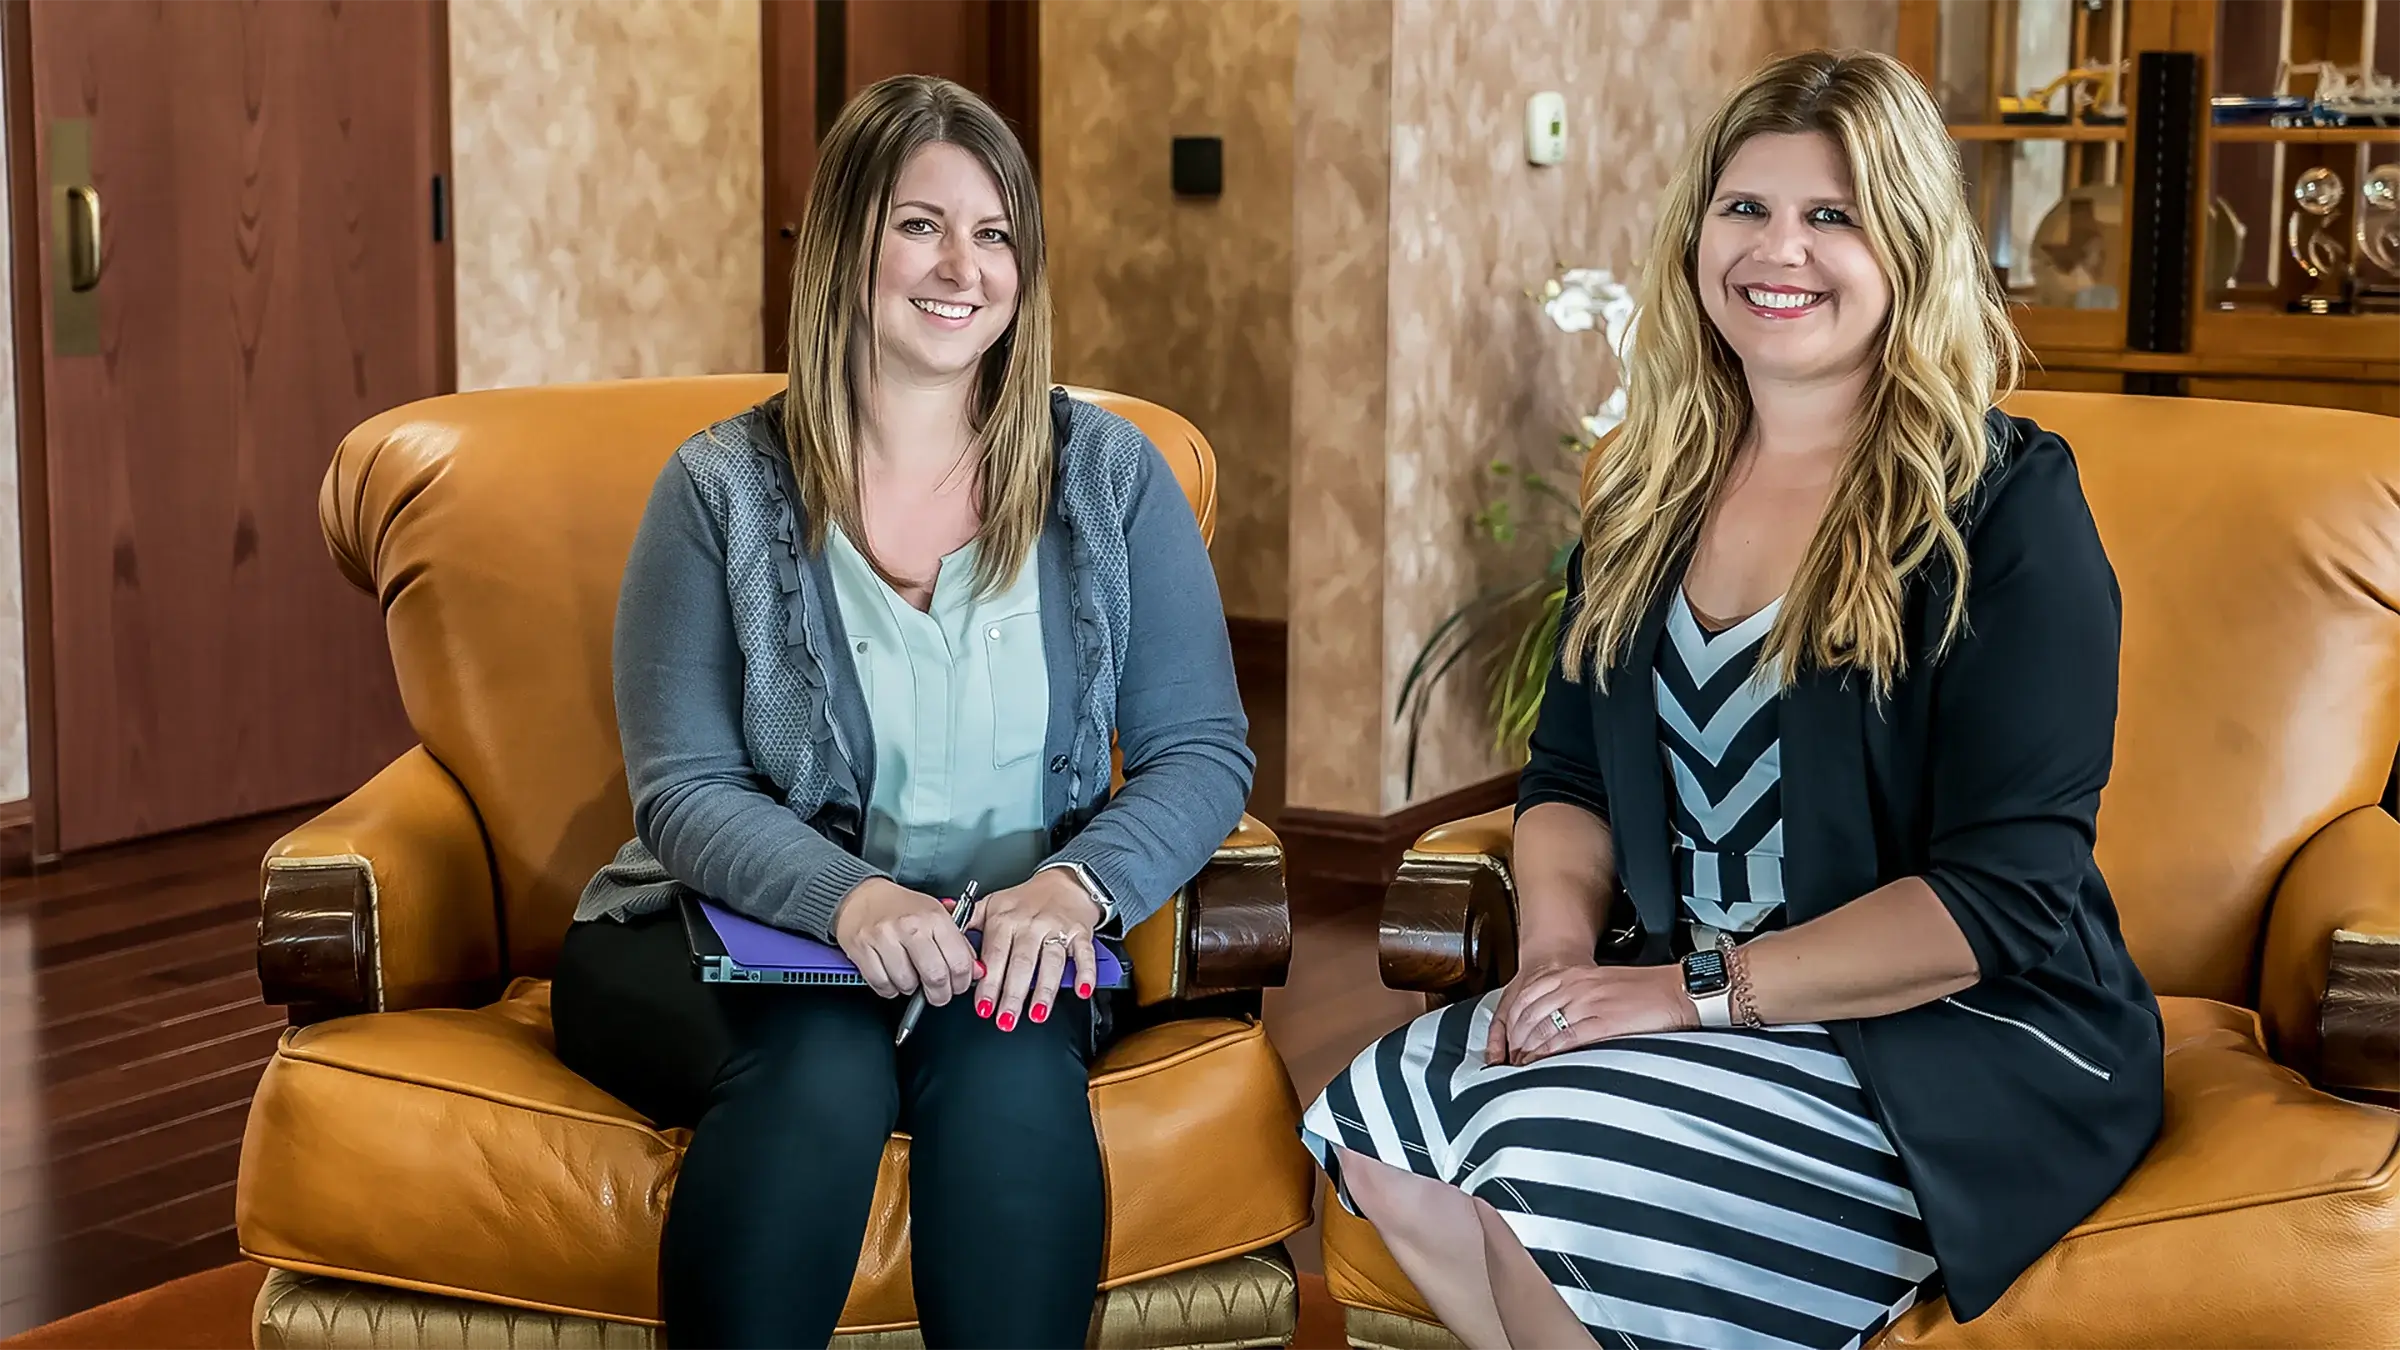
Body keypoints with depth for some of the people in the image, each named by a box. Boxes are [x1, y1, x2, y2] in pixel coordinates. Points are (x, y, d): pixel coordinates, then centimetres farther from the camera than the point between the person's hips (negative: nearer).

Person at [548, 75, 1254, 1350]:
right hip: (746, 933, -1)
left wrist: (1075, 884, -20)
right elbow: (684, 791, -5)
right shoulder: (721, 488, 0)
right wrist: (851, 898, -25)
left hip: (1001, 951, 1)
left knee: (1010, 1068, -32)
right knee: (820, 1070, -33)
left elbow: (1202, 751, 1)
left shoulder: (1108, 475, 5)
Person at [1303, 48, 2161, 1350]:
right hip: (1685, 1002, 6)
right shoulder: (1652, 488, 11)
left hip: (1963, 1041, -6)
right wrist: (1558, 948, -7)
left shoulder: (2004, 500, -9)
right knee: (1373, 1125, -16)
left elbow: (2008, 891, -15)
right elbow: (1570, 777, 14)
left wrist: (1701, 985, -19)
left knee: (1549, 1148, -27)